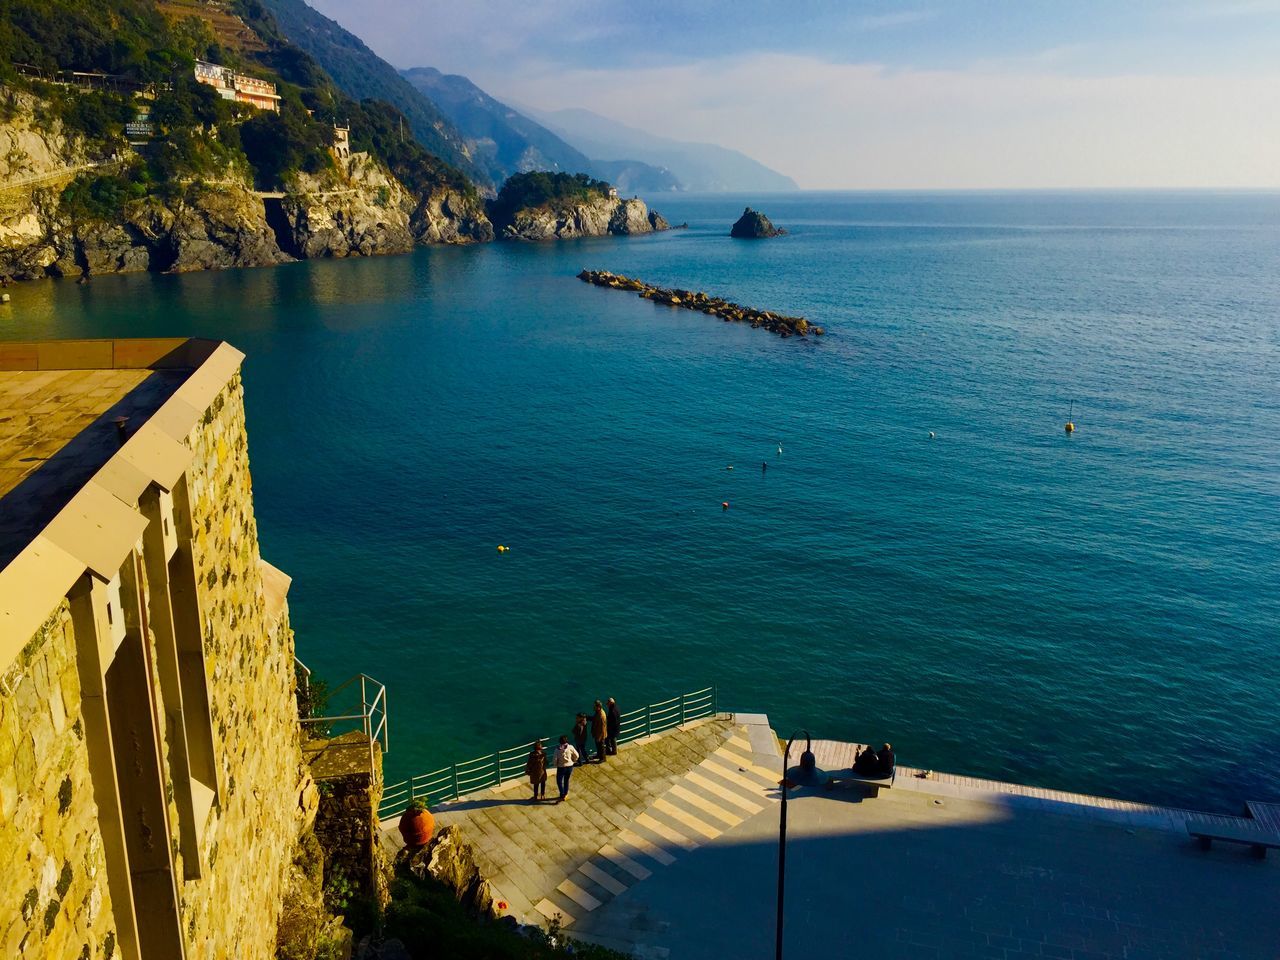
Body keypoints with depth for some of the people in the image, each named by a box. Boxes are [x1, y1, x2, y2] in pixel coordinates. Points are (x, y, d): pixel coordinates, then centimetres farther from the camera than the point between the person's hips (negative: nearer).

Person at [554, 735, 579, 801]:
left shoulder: (558, 749, -17)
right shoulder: (570, 747, -13)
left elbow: (555, 759, -14)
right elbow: (576, 755, -6)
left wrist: (556, 765, 6)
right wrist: (573, 761, 13)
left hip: (561, 767, -3)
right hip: (569, 766, 3)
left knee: (559, 781, 11)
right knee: (566, 780, 20)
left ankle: (562, 795, 2)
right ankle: (565, 794, 30)